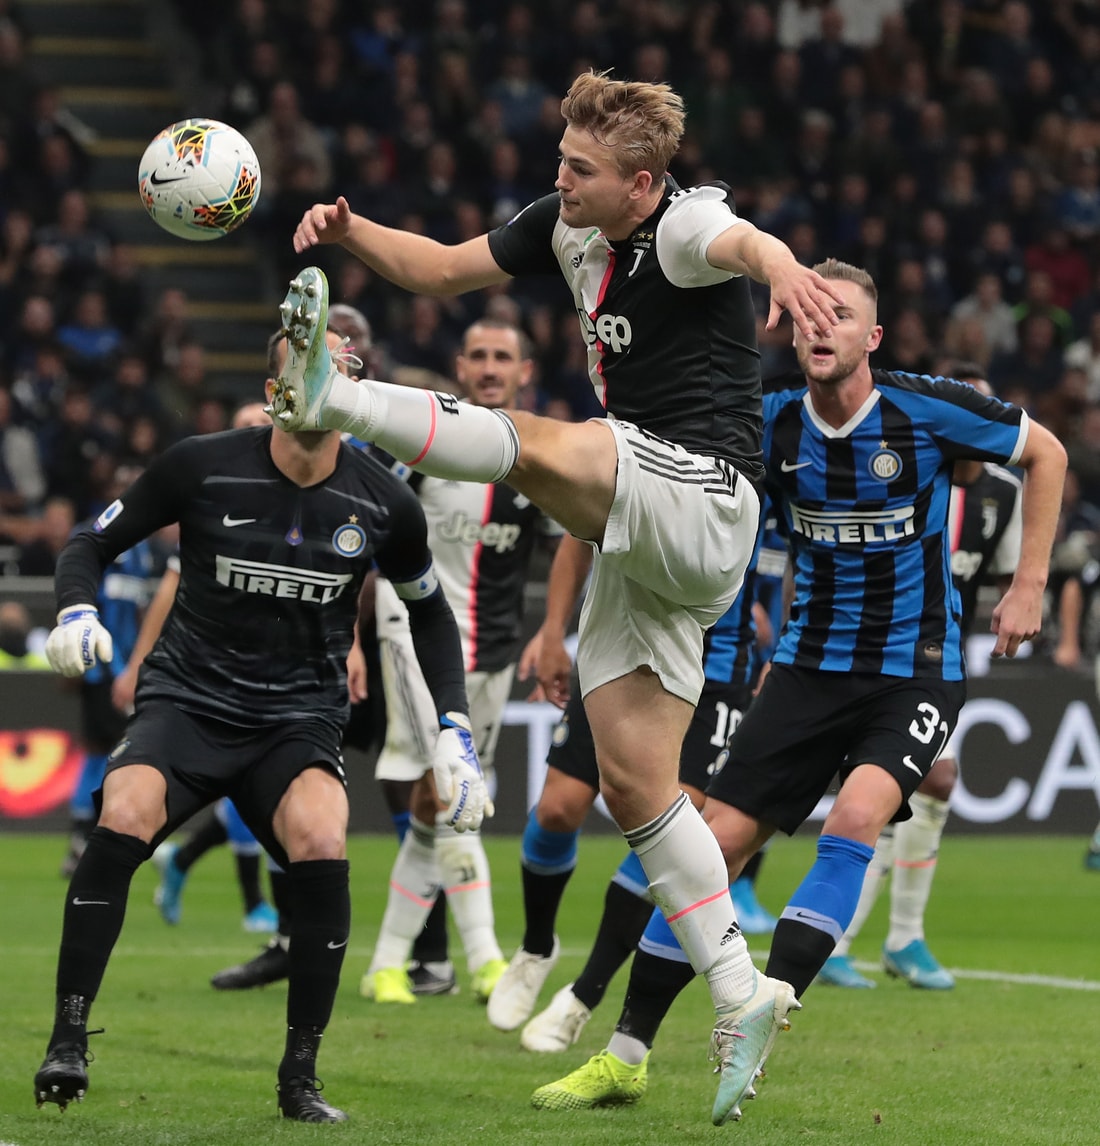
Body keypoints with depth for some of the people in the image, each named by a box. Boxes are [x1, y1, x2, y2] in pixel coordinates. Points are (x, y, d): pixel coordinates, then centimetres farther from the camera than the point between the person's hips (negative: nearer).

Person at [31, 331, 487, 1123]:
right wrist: (76, 612, -18)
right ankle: (68, 1040, -18)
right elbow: (94, 543, 4)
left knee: (322, 848, -29)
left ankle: (300, 1078, -12)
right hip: (187, 700, -1)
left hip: (300, 722, 1)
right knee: (123, 820, -31)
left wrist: (455, 732, 5)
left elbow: (431, 614, 16)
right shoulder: (203, 468, -7)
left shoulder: (383, 505, -2)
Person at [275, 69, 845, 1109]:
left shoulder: (683, 224, -14)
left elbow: (736, 241, -39)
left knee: (536, 447, -33)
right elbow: (443, 270, 19)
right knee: (634, 785, 5)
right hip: (643, 538, 9)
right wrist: (351, 232, 0)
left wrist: (781, 267, -63)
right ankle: (739, 1002, 7)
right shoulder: (567, 224, 10)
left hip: (702, 496, -9)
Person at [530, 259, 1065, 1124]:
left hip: (915, 670, -3)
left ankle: (761, 1021, -30)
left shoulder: (927, 410, -13)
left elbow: (1046, 453, 2)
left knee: (856, 816, -29)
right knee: (715, 840, -2)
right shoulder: (770, 426, -5)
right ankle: (625, 1058, 8)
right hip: (812, 664, 3)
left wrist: (1029, 585, -3)